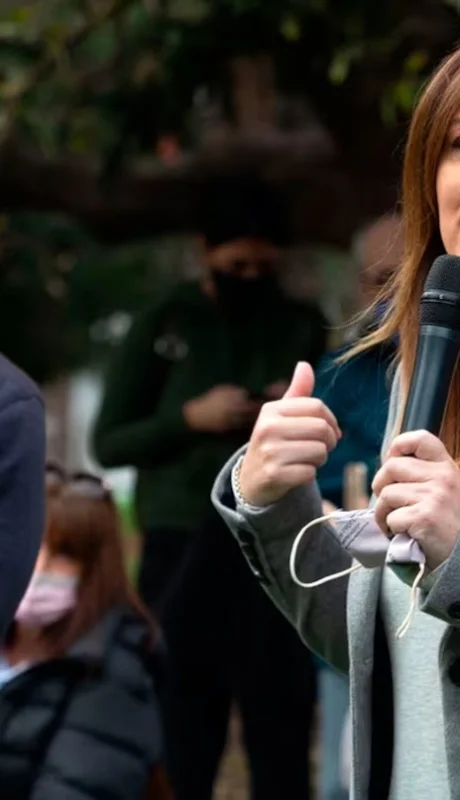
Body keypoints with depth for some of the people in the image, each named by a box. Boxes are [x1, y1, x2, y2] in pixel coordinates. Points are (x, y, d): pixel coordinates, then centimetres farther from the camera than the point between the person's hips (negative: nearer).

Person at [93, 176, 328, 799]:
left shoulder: (304, 330, 10)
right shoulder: (162, 330, 6)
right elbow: (109, 443, 3)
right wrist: (190, 418, -12)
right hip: (184, 550, -1)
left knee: (283, 727, 2)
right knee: (181, 732, 2)